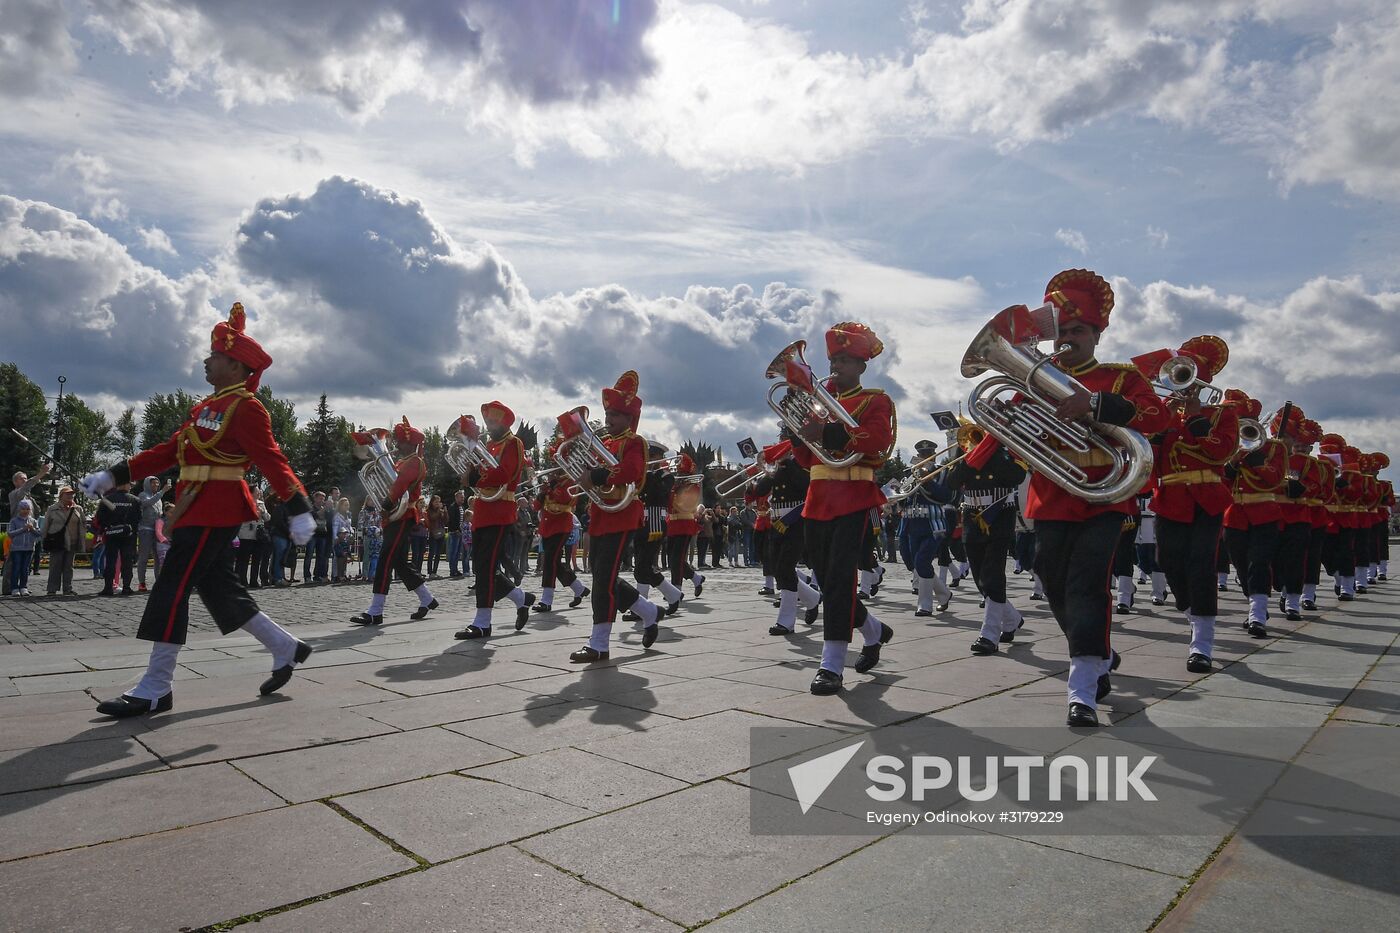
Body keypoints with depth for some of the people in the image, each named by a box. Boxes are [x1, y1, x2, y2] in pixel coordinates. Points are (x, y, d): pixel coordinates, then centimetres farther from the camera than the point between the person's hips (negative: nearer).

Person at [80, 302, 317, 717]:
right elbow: (169, 451, 20)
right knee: (220, 589, 12)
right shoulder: (208, 405, 18)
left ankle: (155, 689, 1)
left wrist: (298, 511, -28)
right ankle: (286, 649, 20)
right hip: (199, 508, 9)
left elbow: (272, 461, -20)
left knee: (171, 588, -7)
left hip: (213, 510, -9)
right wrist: (112, 476, 18)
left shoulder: (245, 407, -10)